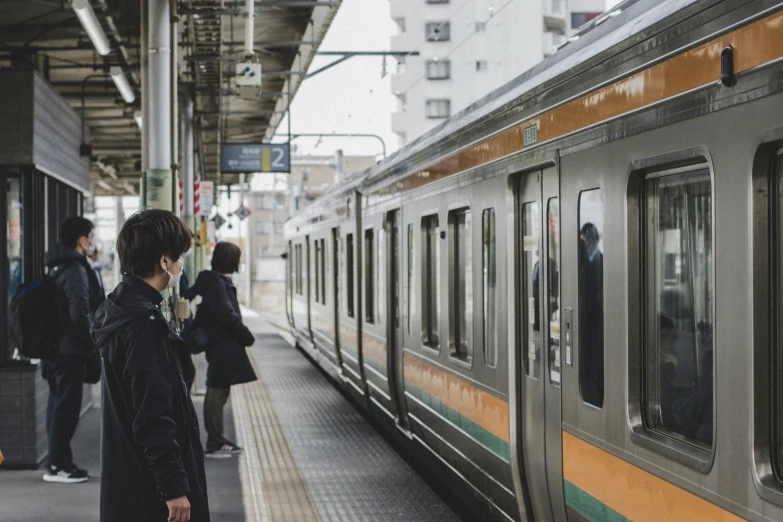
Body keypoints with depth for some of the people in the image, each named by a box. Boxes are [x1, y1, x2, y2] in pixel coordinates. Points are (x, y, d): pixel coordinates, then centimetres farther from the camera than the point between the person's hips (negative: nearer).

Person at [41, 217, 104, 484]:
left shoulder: (56, 267, 15)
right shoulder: (75, 269, -16)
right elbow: (80, 312, -23)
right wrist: (92, 342, -12)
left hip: (54, 349, 10)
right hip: (71, 351, -10)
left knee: (58, 405, 14)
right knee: (66, 408, -4)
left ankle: (59, 462, 21)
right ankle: (58, 466, 0)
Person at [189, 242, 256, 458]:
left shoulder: (218, 281, 14)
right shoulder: (217, 283, -16)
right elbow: (227, 314, -22)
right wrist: (247, 337, -12)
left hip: (220, 347, 10)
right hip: (223, 347, -10)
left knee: (217, 393, 15)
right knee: (217, 394, -5)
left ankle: (217, 440, 23)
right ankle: (215, 444, -1)